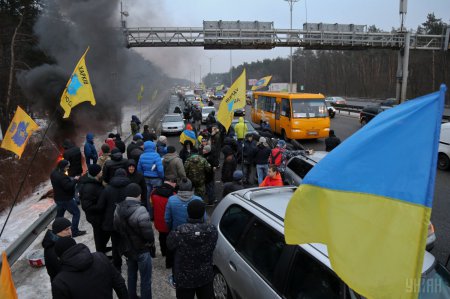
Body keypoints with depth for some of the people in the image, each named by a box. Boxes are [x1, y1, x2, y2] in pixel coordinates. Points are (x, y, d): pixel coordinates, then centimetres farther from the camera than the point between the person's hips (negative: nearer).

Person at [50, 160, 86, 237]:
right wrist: (75, 180, -17)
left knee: (59, 214, 20)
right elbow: (68, 187, -29)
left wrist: (71, 180, 5)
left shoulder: (54, 173, 4)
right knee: (76, 213, 2)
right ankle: (74, 231, 4)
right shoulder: (62, 176, -27)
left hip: (58, 198, 9)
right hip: (66, 199, -9)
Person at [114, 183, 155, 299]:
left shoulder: (118, 209, -5)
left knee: (131, 275, 25)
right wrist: (151, 242, -6)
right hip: (142, 250, -7)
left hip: (127, 249, 7)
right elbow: (148, 234, -27)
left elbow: (116, 228, 8)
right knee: (146, 280, 10)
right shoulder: (140, 211, -29)